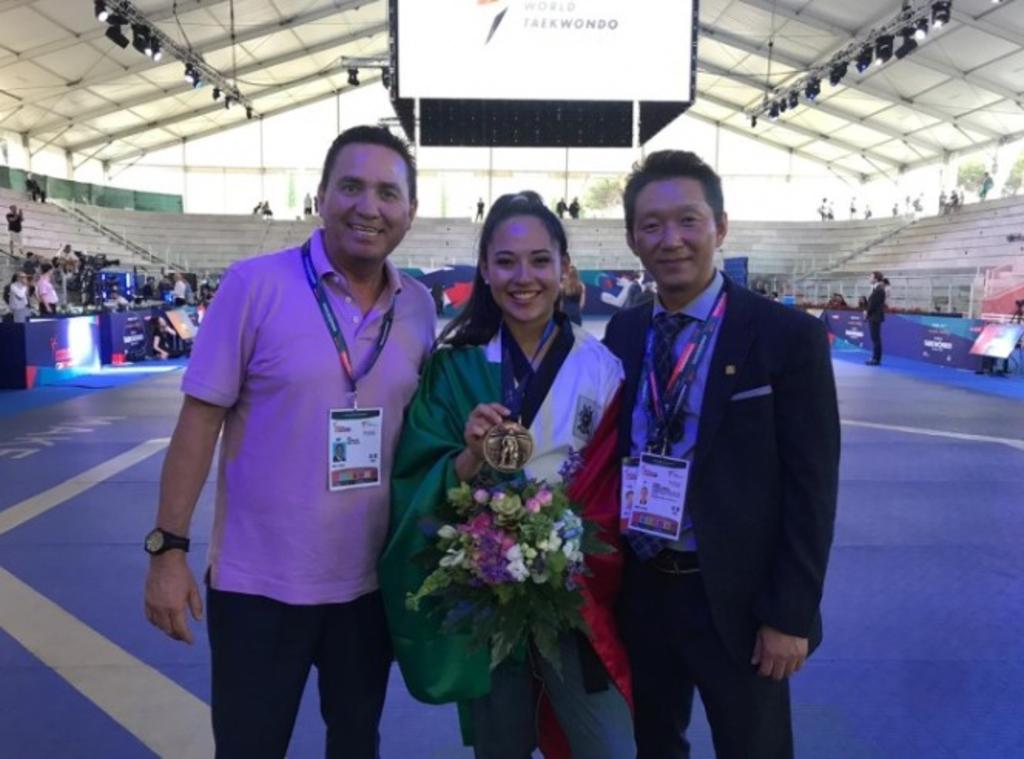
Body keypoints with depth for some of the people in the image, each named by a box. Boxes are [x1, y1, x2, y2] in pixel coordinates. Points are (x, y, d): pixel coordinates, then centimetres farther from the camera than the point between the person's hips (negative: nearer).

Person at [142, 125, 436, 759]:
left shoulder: (419, 306, 0)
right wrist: (169, 546, -11)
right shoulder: (256, 284, -13)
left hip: (372, 580, 4)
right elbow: (200, 420, -10)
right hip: (260, 580, -3)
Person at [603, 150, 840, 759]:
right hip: (639, 592, 4)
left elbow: (811, 487, -11)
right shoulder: (623, 334, 2)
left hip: (736, 600, -4)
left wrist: (791, 615, -11)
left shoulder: (788, 336, -11)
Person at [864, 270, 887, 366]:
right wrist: (867, 311, 6)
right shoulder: (877, 289, 14)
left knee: (876, 339, -6)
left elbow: (874, 304, -19)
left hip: (875, 317, -10)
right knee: (875, 339, 12)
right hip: (874, 316, 10)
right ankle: (875, 358, 17)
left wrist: (867, 312, -8)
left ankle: (876, 359, -3)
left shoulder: (878, 290, -17)